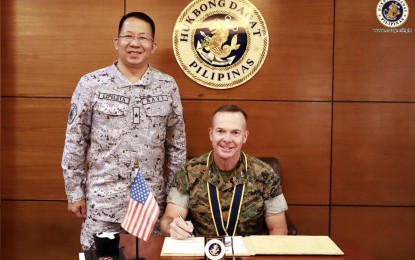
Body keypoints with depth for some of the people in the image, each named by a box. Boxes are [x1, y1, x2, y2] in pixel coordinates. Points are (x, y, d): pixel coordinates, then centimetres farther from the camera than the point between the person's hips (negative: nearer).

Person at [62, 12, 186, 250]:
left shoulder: (168, 86, 1)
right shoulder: (91, 84, -4)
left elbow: (177, 144, 7)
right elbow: (75, 142, 1)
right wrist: (75, 192, 1)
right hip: (103, 200, -1)